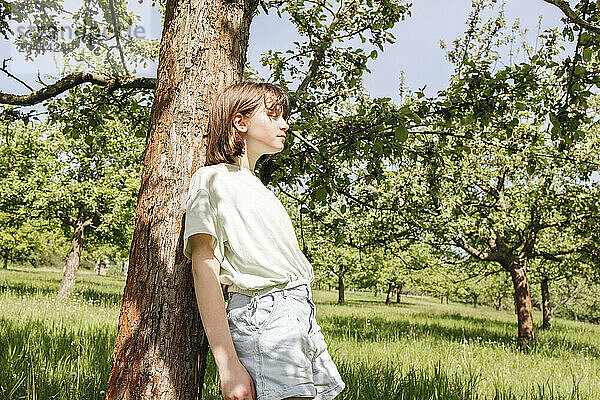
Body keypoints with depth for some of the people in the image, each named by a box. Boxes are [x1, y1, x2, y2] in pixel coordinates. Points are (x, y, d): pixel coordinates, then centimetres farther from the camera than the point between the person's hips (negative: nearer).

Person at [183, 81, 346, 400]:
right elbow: (204, 269, -12)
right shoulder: (212, 178, -1)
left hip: (302, 318, 8)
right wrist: (228, 365, -20)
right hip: (264, 317, -8)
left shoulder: (257, 187, 27)